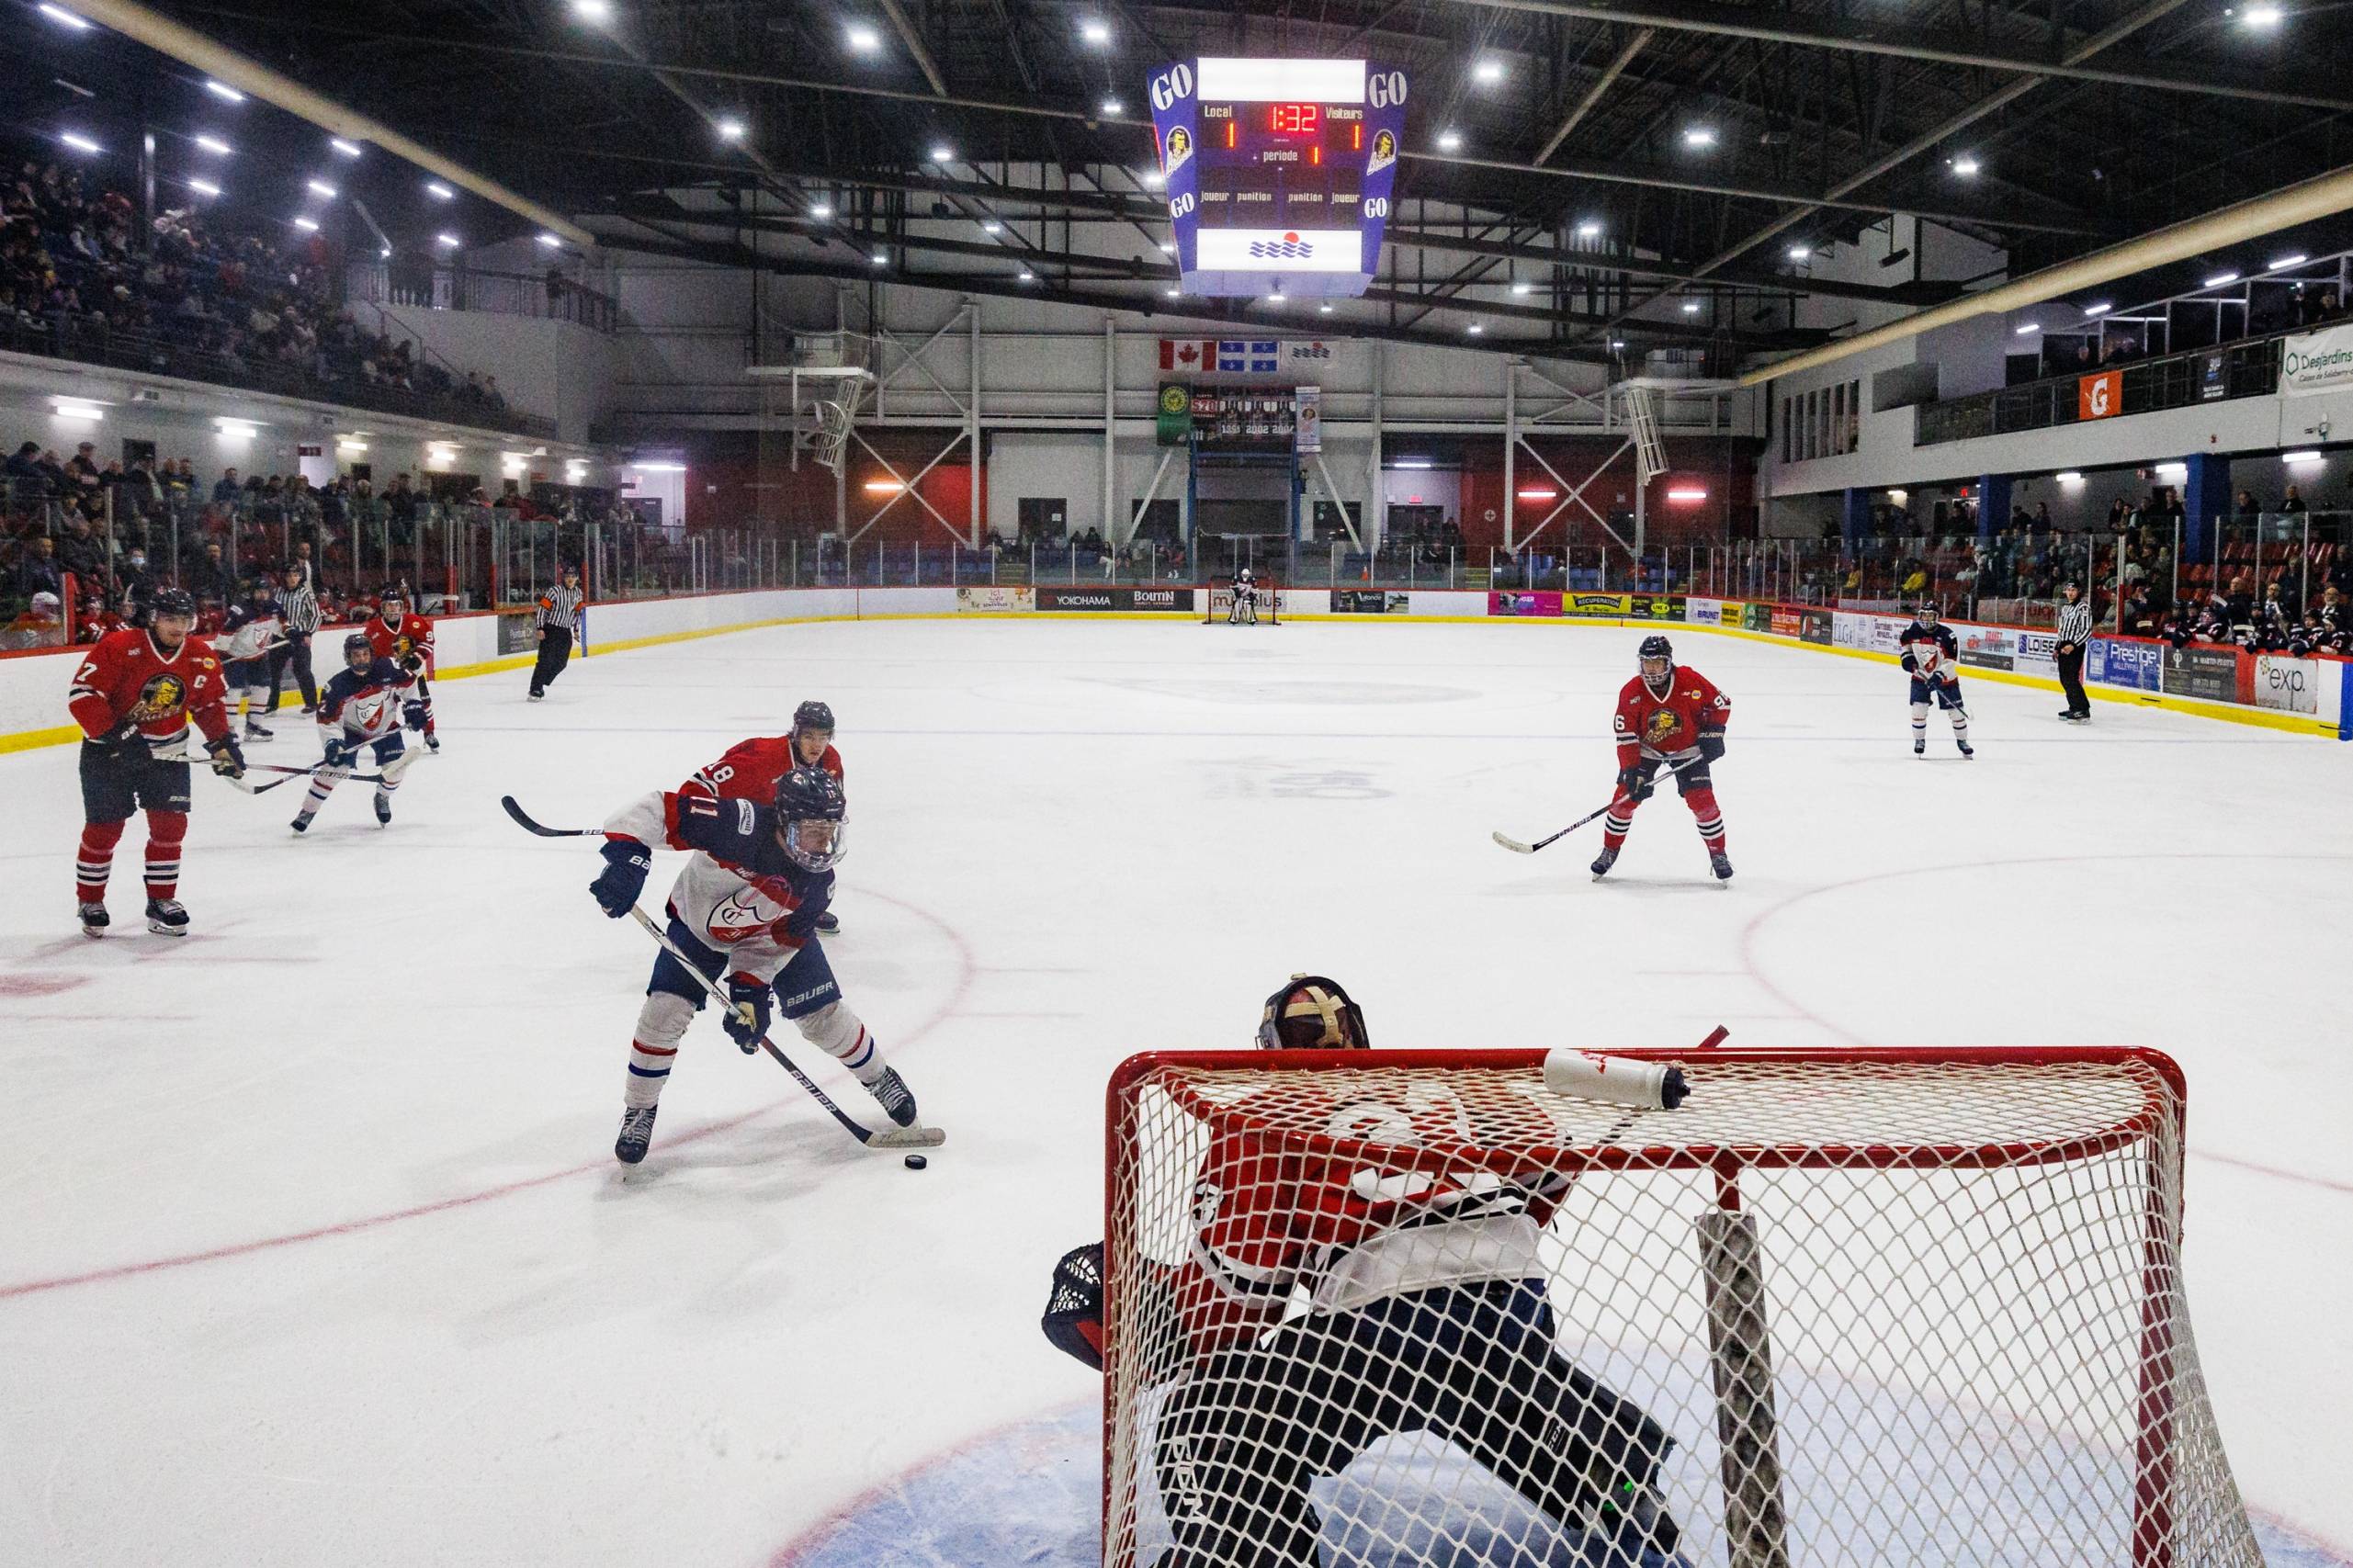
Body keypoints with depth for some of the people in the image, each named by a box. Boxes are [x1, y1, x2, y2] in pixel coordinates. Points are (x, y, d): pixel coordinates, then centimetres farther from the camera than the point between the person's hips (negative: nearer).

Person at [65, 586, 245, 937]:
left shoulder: (201, 658, -4)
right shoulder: (118, 647, -20)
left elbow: (208, 705, 11)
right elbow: (82, 696, -22)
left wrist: (222, 744, 2)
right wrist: (118, 735, -27)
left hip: (166, 751, 4)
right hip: (108, 750, -4)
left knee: (170, 825, -1)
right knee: (104, 828, 3)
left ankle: (162, 901, 13)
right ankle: (90, 903, 21)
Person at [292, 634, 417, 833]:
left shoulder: (388, 669, -23)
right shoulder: (338, 685, -26)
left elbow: (408, 681, -2)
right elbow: (326, 718, -23)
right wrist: (332, 741, -35)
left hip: (385, 726, 2)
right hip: (351, 729, -2)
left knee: (396, 765, -13)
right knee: (335, 765, -18)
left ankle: (382, 798, 21)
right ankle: (307, 812, -6)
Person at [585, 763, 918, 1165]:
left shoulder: (817, 880, -26)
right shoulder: (742, 825, -41)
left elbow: (778, 942, -17)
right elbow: (657, 808, -42)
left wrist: (752, 986, -28)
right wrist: (626, 855, -54)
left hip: (769, 933, 2)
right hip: (699, 920, -2)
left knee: (823, 1013, 0)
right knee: (665, 1009, -14)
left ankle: (879, 1078, 26)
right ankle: (639, 1110, 7)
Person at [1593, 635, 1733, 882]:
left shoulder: (1691, 681, -22)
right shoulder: (1631, 692, -20)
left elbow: (1721, 704, -6)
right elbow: (1625, 736, -18)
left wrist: (1712, 733, -15)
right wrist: (1632, 771, -25)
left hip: (1687, 750, -1)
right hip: (1646, 749, 1)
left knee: (1702, 800, -10)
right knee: (1625, 797, -7)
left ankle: (1718, 854, 9)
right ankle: (1610, 850, 13)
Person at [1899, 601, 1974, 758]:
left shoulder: (1946, 634, -22)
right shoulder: (1913, 630, -11)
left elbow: (1952, 658, -21)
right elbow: (1904, 641, 13)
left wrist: (1940, 674, -31)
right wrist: (1907, 656, -2)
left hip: (1945, 677, -2)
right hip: (1920, 676, 2)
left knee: (1955, 710, 3)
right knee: (1918, 708, -9)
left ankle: (1962, 741, 23)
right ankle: (1919, 740, 9)